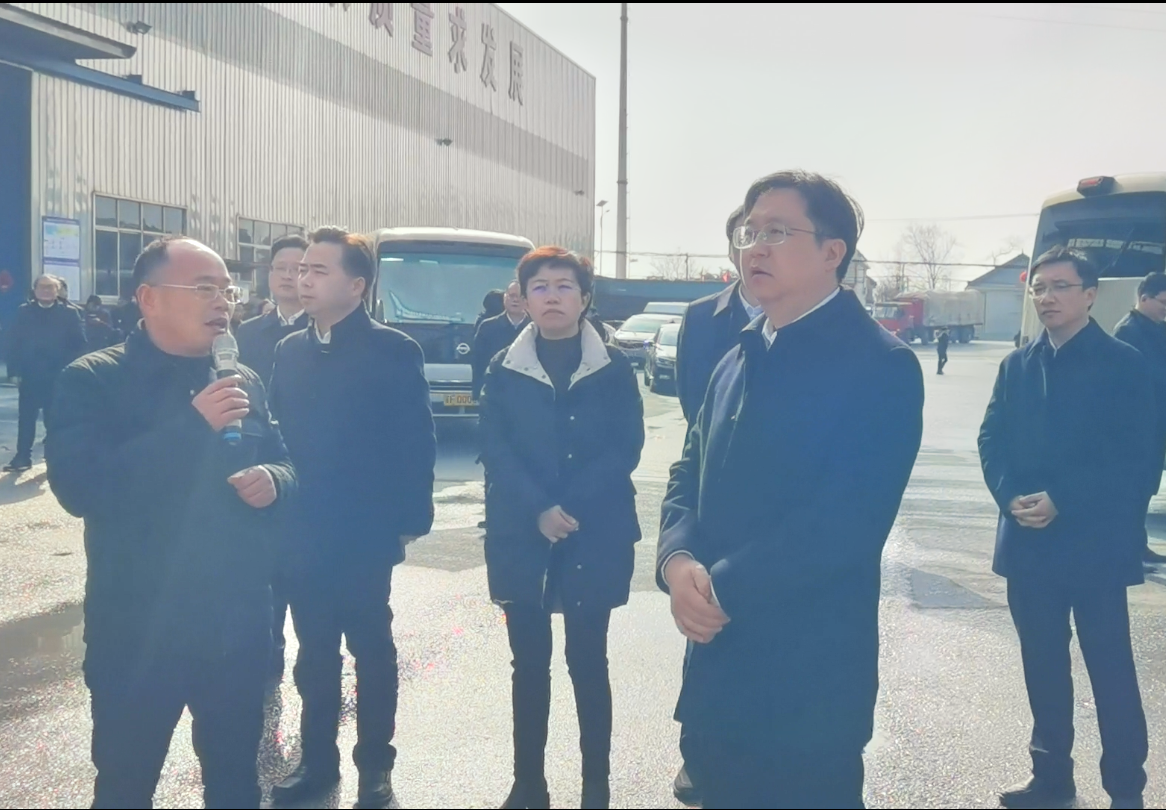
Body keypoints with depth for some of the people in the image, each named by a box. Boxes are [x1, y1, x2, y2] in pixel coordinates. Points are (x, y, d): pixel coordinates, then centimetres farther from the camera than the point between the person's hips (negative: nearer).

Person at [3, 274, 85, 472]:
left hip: (58, 376, -2)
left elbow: (79, 344, -3)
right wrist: (15, 369, -7)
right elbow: (13, 342, 3)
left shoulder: (69, 313, 1)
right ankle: (23, 456, 9)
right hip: (30, 375, 2)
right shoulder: (24, 312, 6)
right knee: (26, 417, 4)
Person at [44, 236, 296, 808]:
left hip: (237, 625, 4)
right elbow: (77, 486, -22)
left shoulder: (242, 383, 6)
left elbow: (283, 463, 15)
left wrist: (274, 479, -11)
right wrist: (192, 425, -26)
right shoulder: (92, 380, -8)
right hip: (139, 631, -4)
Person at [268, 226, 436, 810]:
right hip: (302, 534, 4)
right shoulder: (289, 350, 7)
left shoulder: (393, 351, -8)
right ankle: (317, 761, 30)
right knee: (314, 654, 15)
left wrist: (408, 522, -11)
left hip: (364, 534, -4)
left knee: (371, 652, 10)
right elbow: (278, 432, 8)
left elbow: (416, 444, -9)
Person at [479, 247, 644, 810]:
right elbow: (495, 451, -2)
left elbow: (627, 448, -5)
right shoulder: (504, 370, 4)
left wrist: (572, 506, -16)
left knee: (587, 661, 5)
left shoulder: (613, 369, 2)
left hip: (594, 536, -1)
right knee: (529, 663, 9)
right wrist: (538, 510, -16)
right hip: (521, 536, 1)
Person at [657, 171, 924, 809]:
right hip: (717, 663, 7)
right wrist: (678, 562, -10)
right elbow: (689, 476, 11)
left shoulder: (880, 365, -13)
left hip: (808, 675, -7)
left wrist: (725, 588, -18)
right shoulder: (738, 361, 13)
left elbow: (849, 519, -23)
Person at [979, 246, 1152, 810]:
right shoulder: (1017, 365, 11)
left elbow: (1138, 456, -11)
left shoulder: (1123, 364, -4)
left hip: (1095, 544, -4)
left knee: (1110, 666, 4)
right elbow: (992, 440, 7)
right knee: (1043, 665, 12)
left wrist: (1062, 501, -18)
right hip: (1028, 541, 4)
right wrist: (1011, 494, -12)